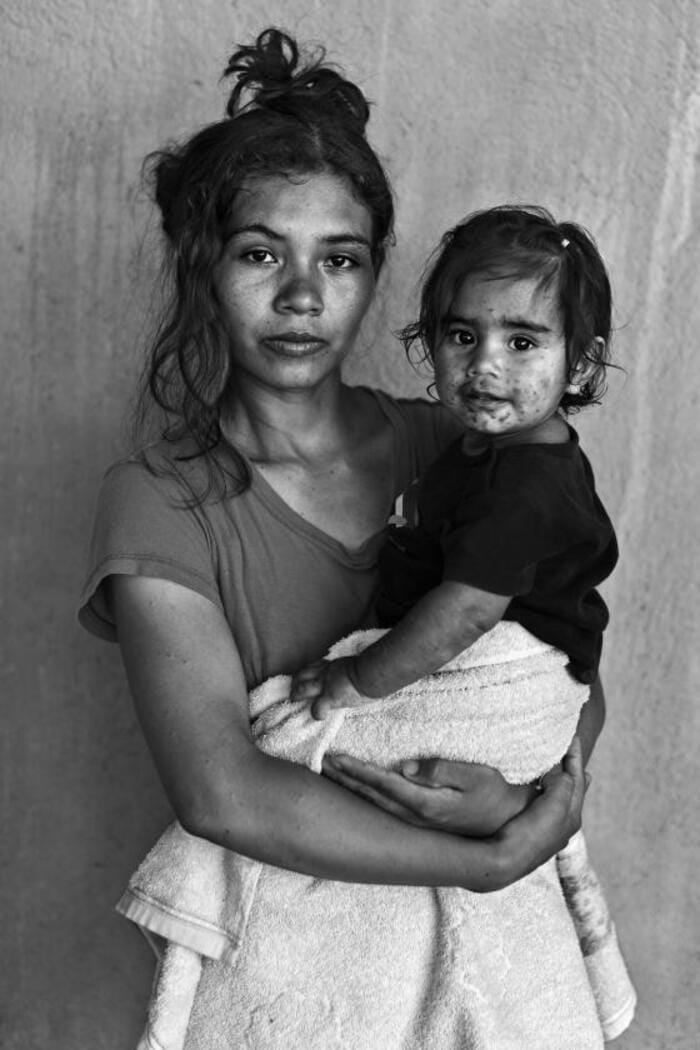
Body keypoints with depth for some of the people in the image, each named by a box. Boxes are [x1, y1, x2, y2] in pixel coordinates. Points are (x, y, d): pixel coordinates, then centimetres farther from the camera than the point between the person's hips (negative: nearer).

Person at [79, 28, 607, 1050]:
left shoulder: (445, 447, -4)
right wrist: (498, 857, -22)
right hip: (281, 952, -3)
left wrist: (516, 802, -19)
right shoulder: (159, 501, -14)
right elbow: (223, 793, -24)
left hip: (475, 926, 3)